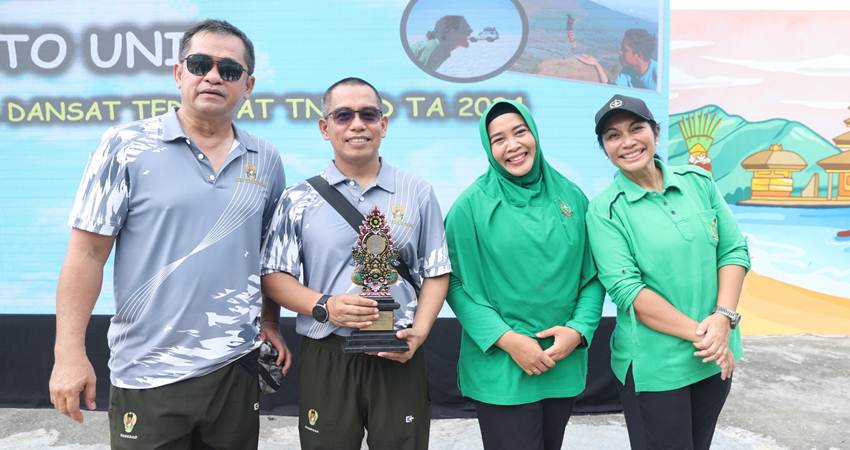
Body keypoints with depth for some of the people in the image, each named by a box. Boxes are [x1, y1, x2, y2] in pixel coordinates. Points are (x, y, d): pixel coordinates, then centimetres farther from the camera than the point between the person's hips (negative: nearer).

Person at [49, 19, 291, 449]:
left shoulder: (266, 161, 4)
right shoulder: (126, 146, -6)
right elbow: (88, 253, -7)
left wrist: (271, 324, 11)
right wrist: (70, 353, -11)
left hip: (237, 365, 4)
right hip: (149, 373, -3)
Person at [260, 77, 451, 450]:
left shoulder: (418, 194, 4)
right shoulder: (299, 199, 1)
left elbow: (435, 273, 6)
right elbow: (273, 276, 2)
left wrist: (419, 332, -8)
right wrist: (323, 306, -15)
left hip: (398, 357, 1)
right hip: (325, 359, 0)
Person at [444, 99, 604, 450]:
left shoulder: (571, 197, 4)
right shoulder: (472, 205, -8)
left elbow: (593, 275, 6)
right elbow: (457, 284, -9)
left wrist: (579, 329, -9)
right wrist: (507, 339, -17)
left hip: (564, 363, 5)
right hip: (501, 369, -4)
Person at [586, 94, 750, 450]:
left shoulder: (699, 181, 2)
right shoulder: (604, 210, -10)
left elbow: (734, 250, 2)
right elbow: (626, 289, -16)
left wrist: (723, 318, -12)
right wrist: (697, 334, -18)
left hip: (717, 354, 4)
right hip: (653, 365, -4)